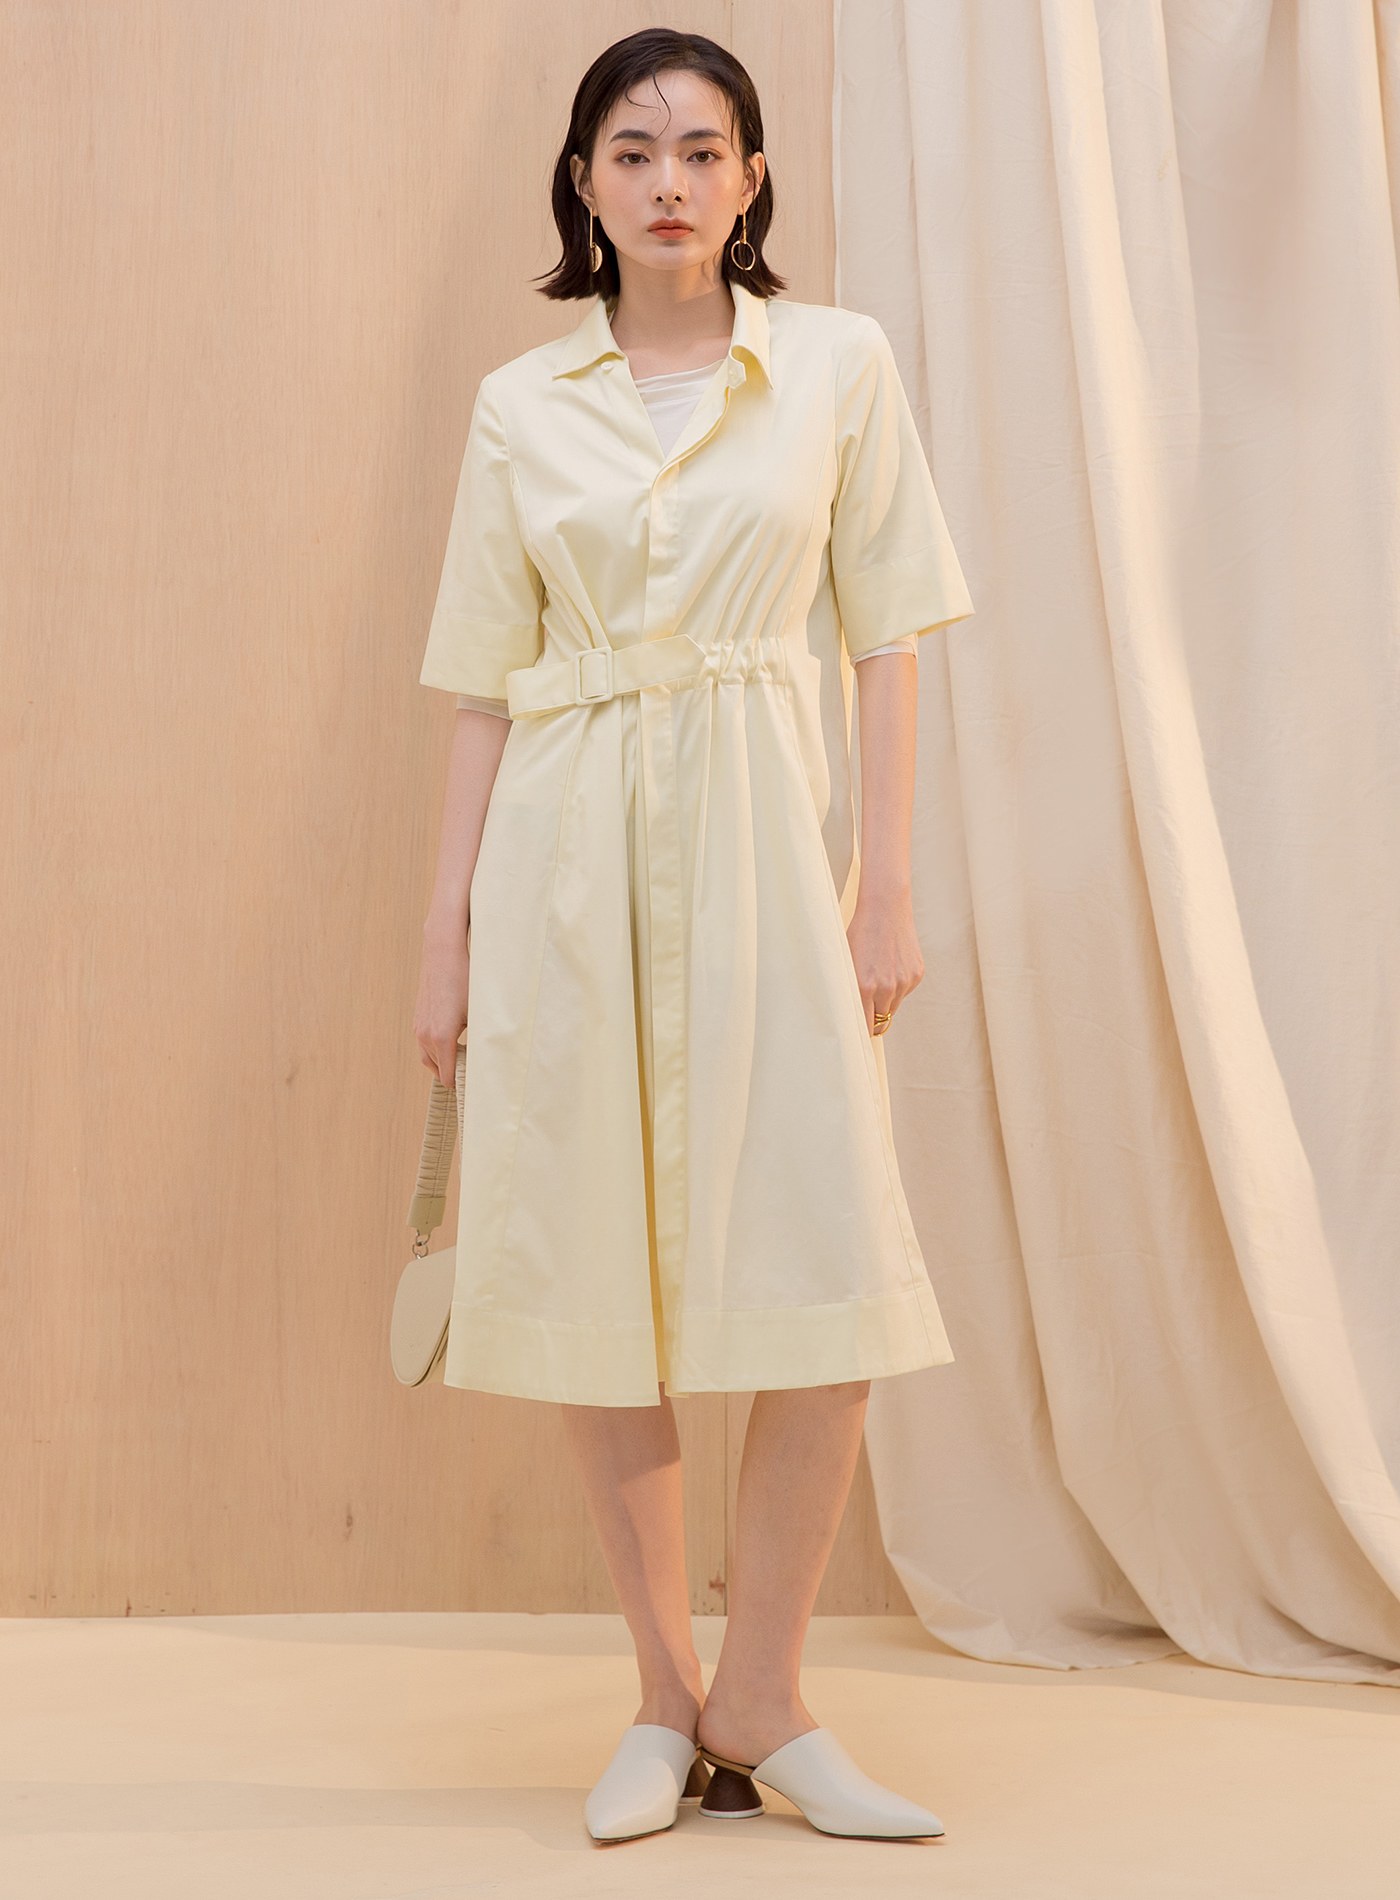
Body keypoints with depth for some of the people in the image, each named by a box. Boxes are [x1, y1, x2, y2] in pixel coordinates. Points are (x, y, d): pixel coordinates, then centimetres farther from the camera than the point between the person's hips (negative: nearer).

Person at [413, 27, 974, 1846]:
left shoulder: (838, 363, 6)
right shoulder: (518, 403, 9)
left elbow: (886, 638, 4)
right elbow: (484, 684, 9)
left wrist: (887, 880, -4)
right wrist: (448, 923, 4)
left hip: (763, 832, -1)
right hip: (569, 855, 1)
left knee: (830, 1272, -9)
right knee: (599, 1278, 2)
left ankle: (761, 1698, 6)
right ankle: (667, 1698, 15)